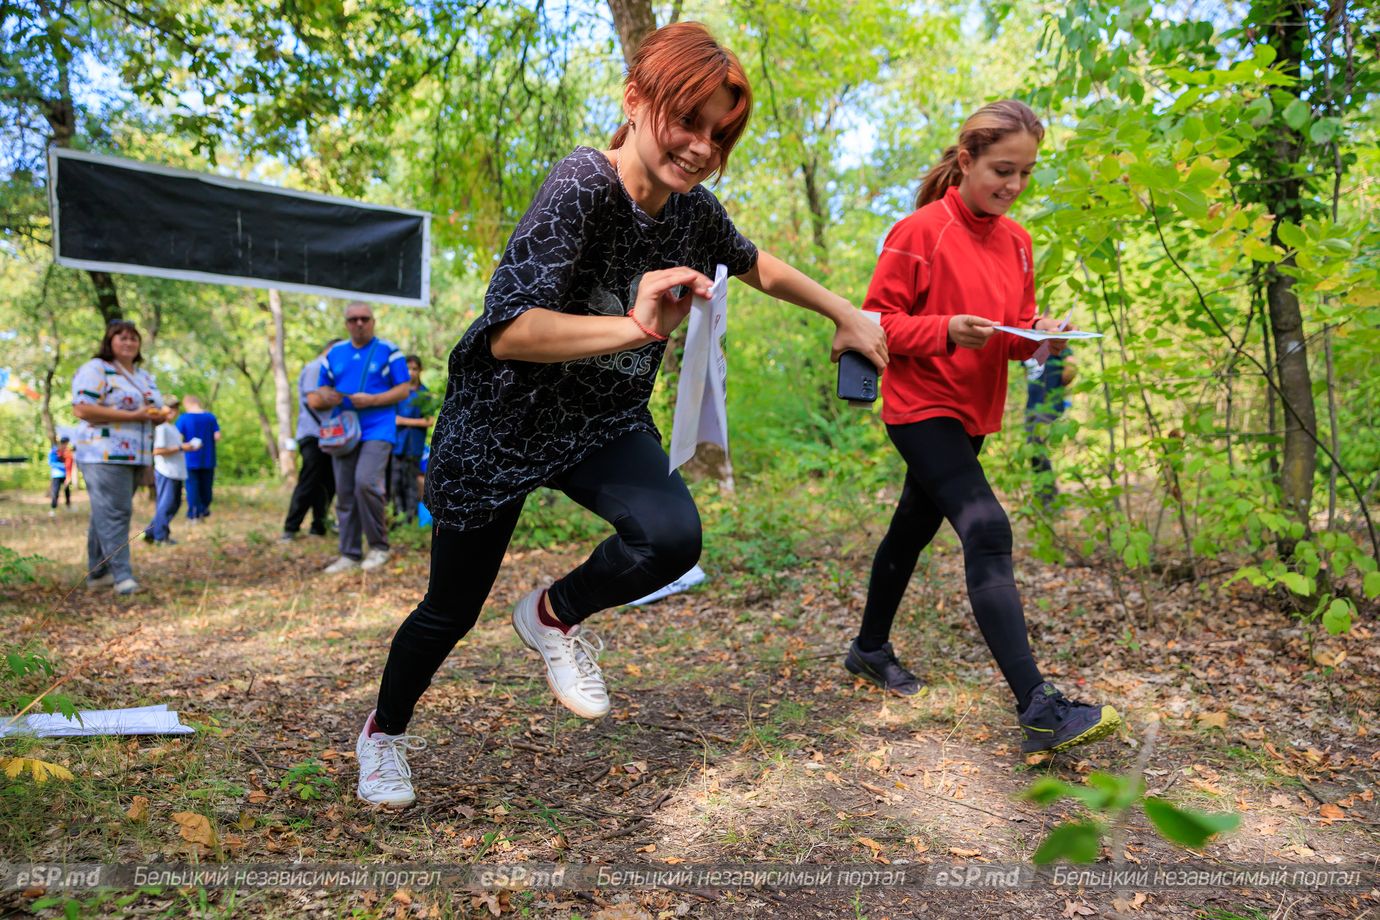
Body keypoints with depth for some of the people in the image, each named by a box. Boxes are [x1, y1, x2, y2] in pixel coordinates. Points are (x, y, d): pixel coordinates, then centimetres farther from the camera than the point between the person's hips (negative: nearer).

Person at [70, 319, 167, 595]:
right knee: (113, 513, -12)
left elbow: (155, 409, 27)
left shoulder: (144, 376, 19)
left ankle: (98, 573, 18)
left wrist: (160, 416, 0)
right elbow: (82, 409, -16)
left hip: (135, 456, 8)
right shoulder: (95, 370, -5)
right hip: (105, 455, -8)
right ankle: (122, 576, -13)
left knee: (105, 514, 13)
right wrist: (133, 415, -20)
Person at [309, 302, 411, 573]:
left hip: (377, 429, -5)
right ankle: (349, 554, 13)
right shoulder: (334, 354, 15)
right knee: (344, 493, 4)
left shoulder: (388, 351, 2)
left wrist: (372, 400, -15)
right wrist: (325, 398, -6)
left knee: (366, 482, -23)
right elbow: (319, 395, 19)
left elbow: (403, 390, -1)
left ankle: (379, 546, -7)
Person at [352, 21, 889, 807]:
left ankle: (555, 617, 9)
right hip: (503, 423, -5)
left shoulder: (694, 208, -6)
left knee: (673, 536, -24)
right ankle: (385, 733, 42)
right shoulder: (582, 187, -26)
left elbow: (757, 265, 15)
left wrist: (847, 315, 16)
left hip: (607, 424, 5)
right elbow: (507, 333, -37)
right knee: (452, 611, 10)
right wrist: (637, 328, -47)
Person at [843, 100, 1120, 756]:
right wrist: (946, 330, -26)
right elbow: (878, 322, -11)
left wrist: (1036, 334, -8)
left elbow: (1014, 330, 15)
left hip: (973, 415, 8)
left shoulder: (1015, 240, 9)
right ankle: (1038, 710, -22)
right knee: (987, 532, -20)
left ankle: (870, 648, 37)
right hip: (922, 408, -8)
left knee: (914, 529, 19)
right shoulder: (919, 232, -12)